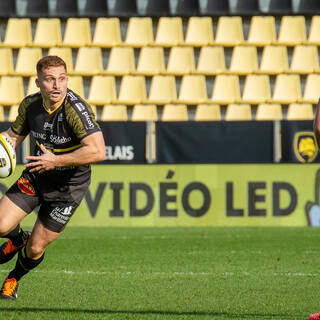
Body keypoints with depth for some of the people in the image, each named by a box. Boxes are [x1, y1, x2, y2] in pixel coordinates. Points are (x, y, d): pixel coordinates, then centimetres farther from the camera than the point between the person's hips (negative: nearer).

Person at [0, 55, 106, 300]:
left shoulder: (76, 109, -28)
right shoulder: (30, 105, -9)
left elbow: (98, 152, -37)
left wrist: (56, 161, -32)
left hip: (69, 186, -4)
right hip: (35, 177, 4)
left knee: (35, 250, 0)